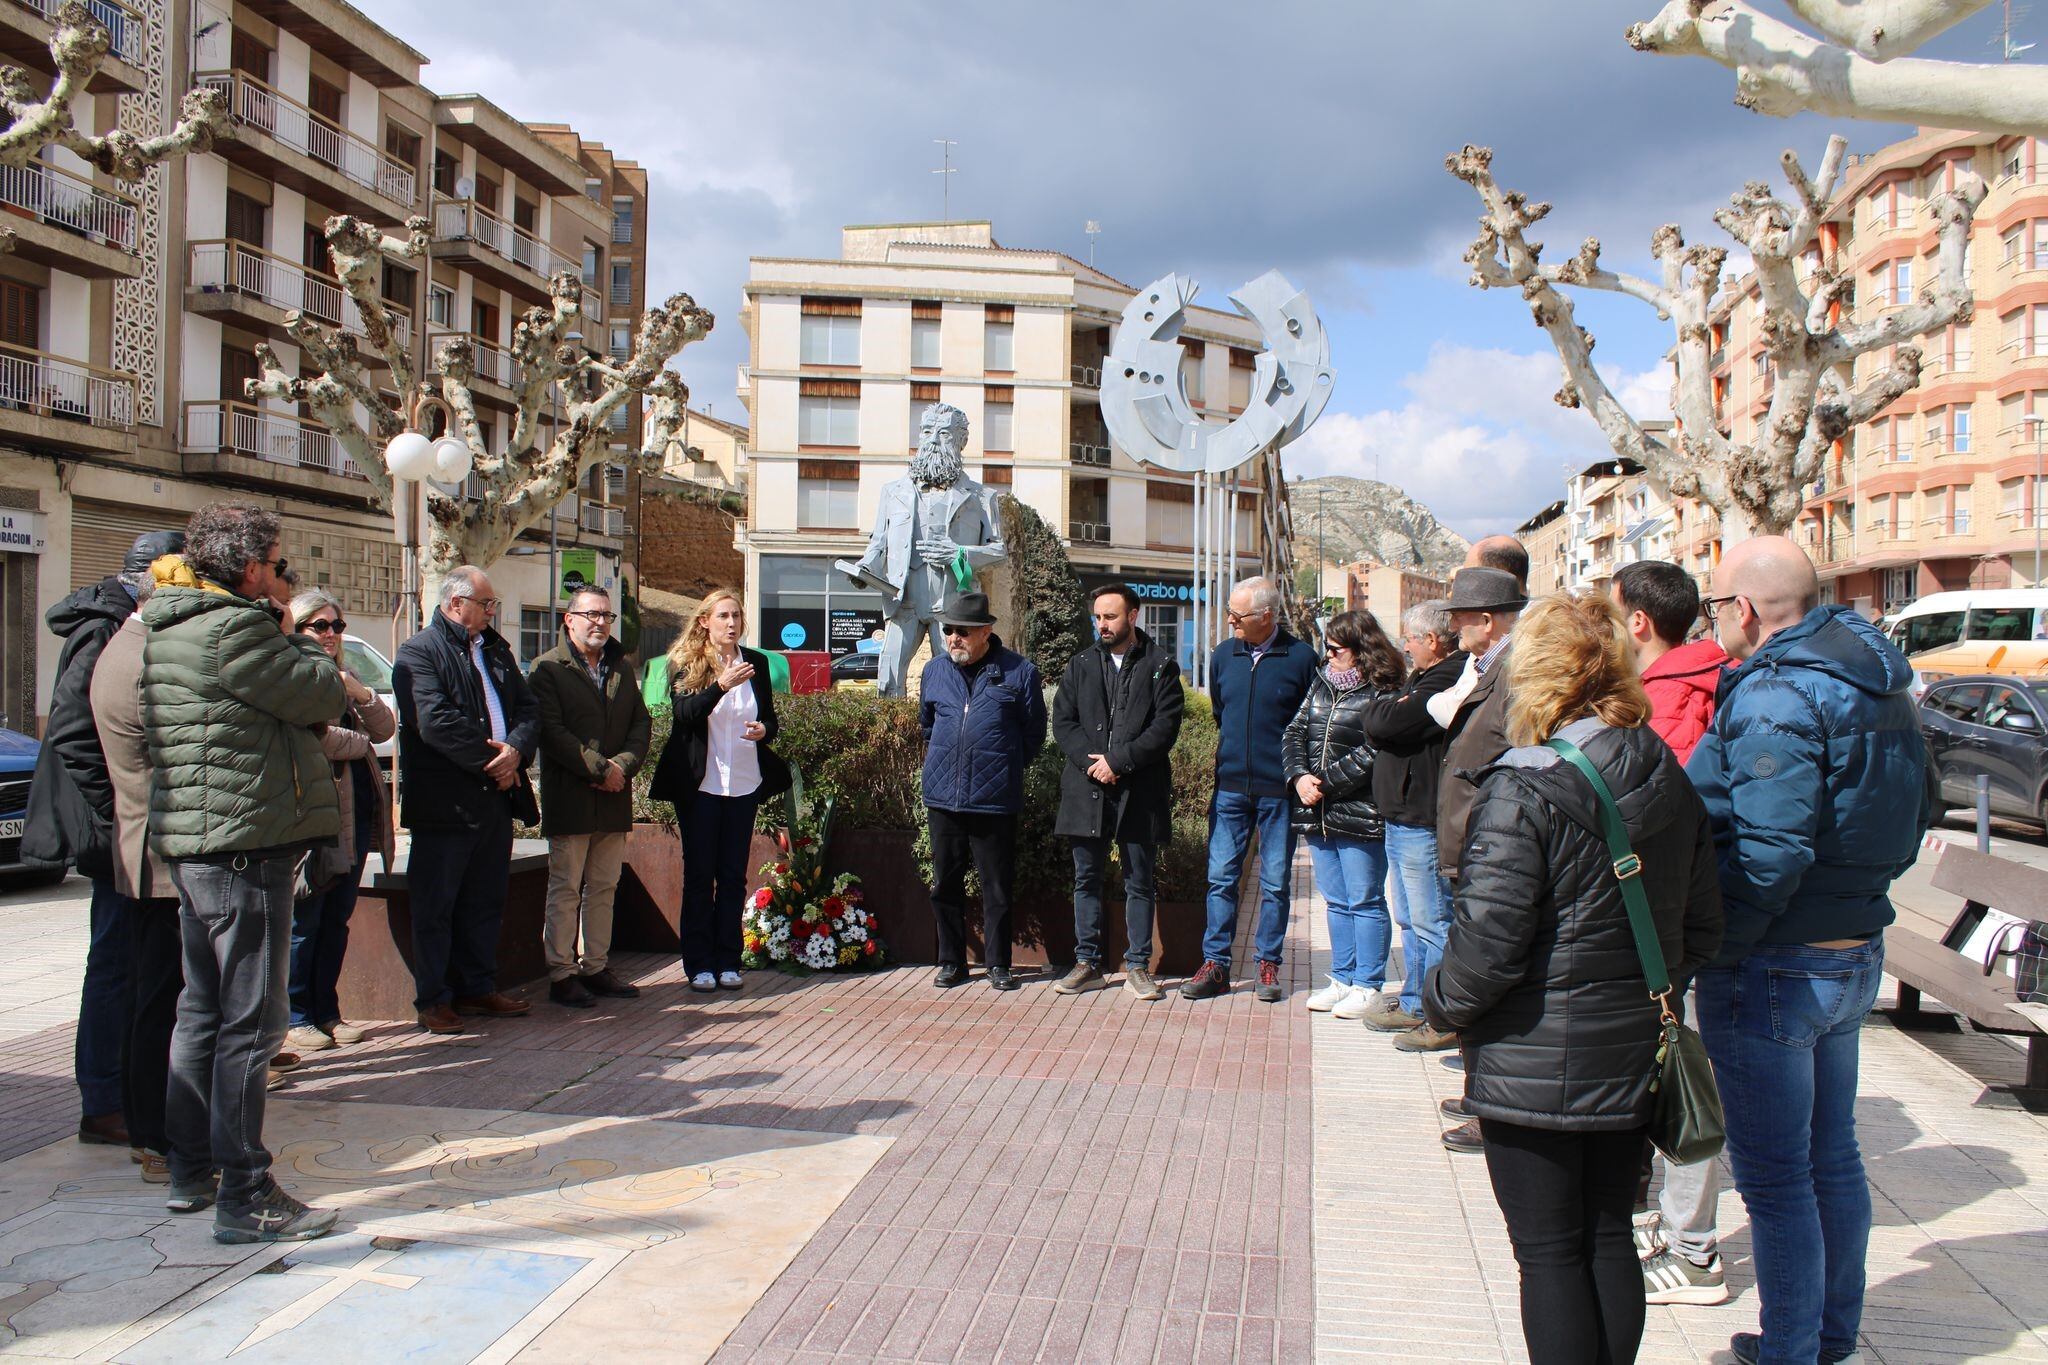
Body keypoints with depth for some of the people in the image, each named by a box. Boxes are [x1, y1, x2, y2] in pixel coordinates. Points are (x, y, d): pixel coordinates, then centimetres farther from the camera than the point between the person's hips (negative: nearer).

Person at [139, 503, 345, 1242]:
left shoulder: (170, 628, 13)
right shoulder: (234, 629, -18)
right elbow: (322, 697, -10)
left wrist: (284, 642, 4)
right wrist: (296, 640, 5)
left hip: (195, 845, 10)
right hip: (245, 842, -10)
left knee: (203, 1010, 18)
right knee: (248, 1022, -5)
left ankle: (191, 1170, 28)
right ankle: (245, 1195, 1)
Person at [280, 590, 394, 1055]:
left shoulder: (343, 679, 19)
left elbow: (385, 729, 13)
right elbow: (311, 737, -21)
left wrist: (361, 694, -6)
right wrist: (359, 744, -3)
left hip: (357, 810, 8)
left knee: (338, 918, 12)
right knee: (305, 921, -1)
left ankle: (327, 1010, 20)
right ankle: (296, 1017, 9)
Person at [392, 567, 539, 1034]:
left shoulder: (496, 649, 17)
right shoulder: (417, 653, -7)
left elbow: (528, 709, 10)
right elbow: (436, 722, -19)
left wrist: (515, 750, -10)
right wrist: (491, 760, -14)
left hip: (496, 799, 7)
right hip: (444, 802, -7)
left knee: (485, 903, 14)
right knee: (435, 906, 2)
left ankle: (478, 987, 24)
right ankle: (433, 999, 10)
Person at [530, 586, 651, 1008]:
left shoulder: (622, 667, 16)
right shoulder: (549, 668, -4)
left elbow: (641, 723, 12)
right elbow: (551, 731, -14)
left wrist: (623, 764, -7)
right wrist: (600, 769, -16)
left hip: (614, 798, 6)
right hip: (569, 798, -6)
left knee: (604, 887, 11)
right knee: (566, 890, -1)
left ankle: (595, 966, 19)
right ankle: (561, 974, 6)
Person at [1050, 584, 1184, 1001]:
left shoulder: (1160, 666, 2)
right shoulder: (1080, 665, 12)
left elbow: (1165, 727, -7)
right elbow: (1062, 721, 6)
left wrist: (1118, 760, -14)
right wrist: (1089, 761, -10)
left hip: (1140, 790, -3)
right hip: (1087, 789, 3)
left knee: (1139, 883, 5)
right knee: (1087, 880, 8)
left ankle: (1138, 967, 13)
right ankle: (1087, 963, 17)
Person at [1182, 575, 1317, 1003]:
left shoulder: (1301, 657, -7)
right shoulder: (1223, 655, 5)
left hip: (1279, 790, -3)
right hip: (1231, 786, 3)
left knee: (1275, 882, 6)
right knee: (1221, 877, 3)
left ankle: (1268, 964, 17)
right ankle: (1215, 964, 10)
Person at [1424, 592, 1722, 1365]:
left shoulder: (1525, 788, -19)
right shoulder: (1671, 781, 3)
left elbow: (1489, 940, -21)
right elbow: (1701, 931, 10)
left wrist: (1442, 1006, -4)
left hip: (1536, 1064, -6)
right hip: (1633, 1060, 7)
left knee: (1550, 1252, 6)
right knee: (1608, 1238, 18)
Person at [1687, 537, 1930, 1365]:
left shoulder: (1775, 697, -22)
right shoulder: (1880, 687, 8)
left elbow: (1769, 854, -28)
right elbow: (1915, 815, 16)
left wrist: (1707, 950, -19)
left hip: (1775, 969, -10)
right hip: (1857, 951, 10)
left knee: (1773, 1175, 2)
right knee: (1832, 1155, 20)